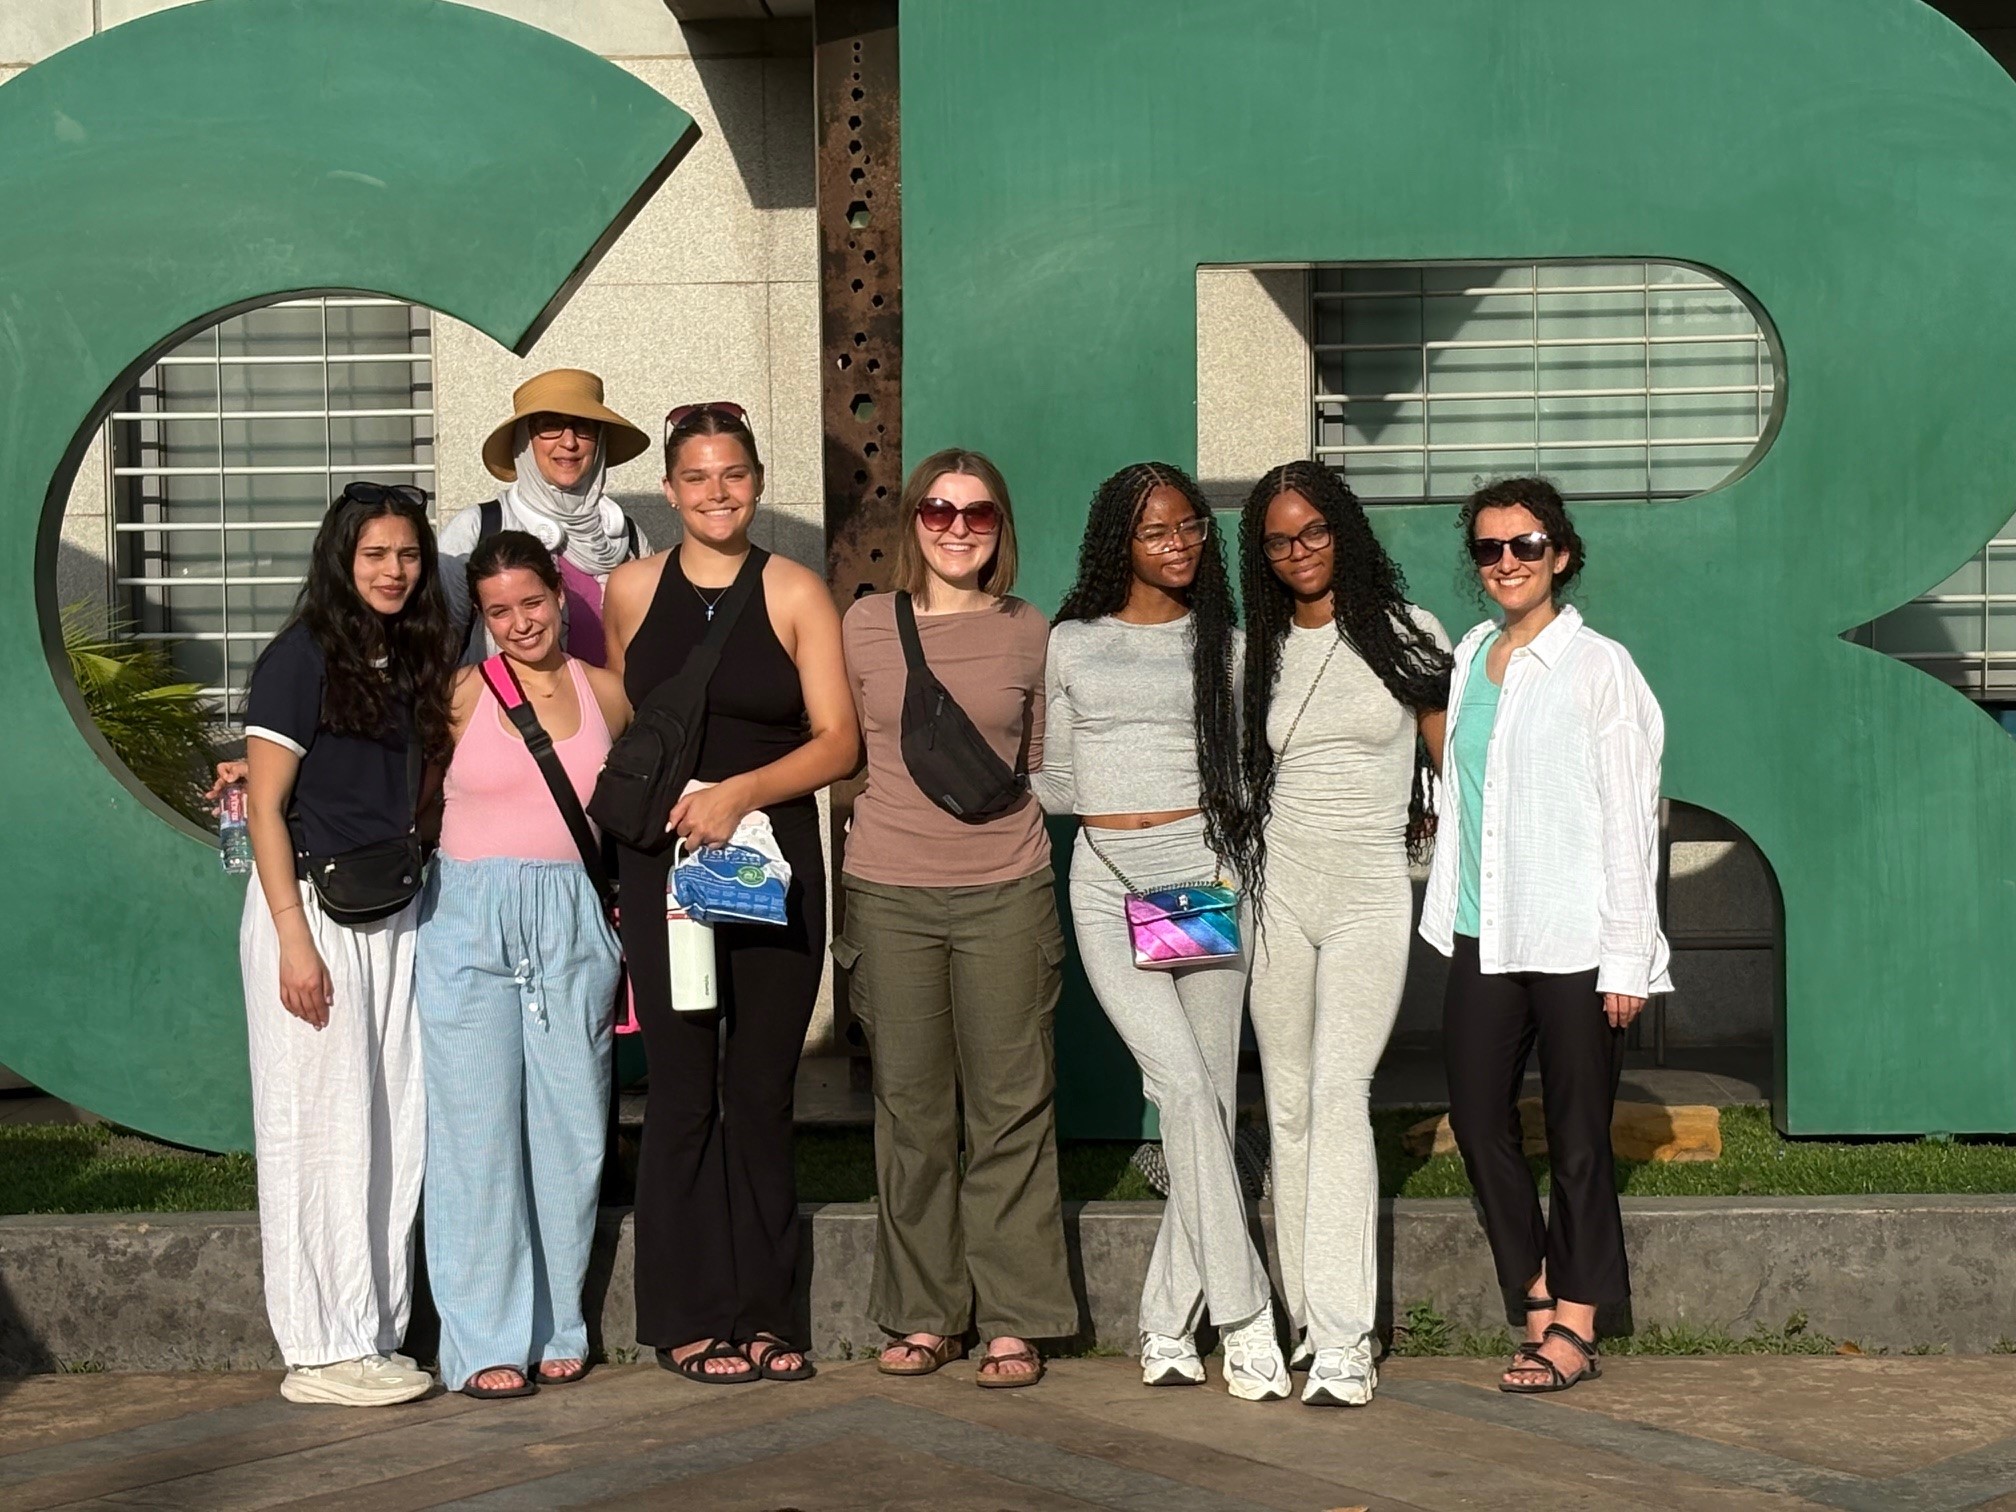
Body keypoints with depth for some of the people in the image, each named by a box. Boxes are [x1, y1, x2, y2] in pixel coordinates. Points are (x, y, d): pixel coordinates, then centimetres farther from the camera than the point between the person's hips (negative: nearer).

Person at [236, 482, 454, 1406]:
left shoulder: (412, 661, 13)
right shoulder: (304, 657, -7)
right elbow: (265, 807, -11)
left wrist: (418, 892, 8)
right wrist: (294, 940, -16)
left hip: (393, 913, 7)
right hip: (310, 906, -7)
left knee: (395, 1133, 7)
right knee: (321, 1131, -3)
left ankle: (374, 1337, 15)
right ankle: (323, 1352, 5)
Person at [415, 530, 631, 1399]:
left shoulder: (607, 695, 9)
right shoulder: (459, 696, 1)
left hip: (574, 927, 2)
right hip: (470, 925, -2)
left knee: (570, 1126, 4)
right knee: (476, 1127, -2)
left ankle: (558, 1328, 17)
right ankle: (485, 1341, 6)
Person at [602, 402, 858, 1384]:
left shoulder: (797, 595, 2)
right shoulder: (632, 591, 7)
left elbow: (839, 742, -3)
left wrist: (741, 790, -15)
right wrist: (613, 853, 7)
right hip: (661, 867, 0)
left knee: (763, 1090, 5)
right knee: (684, 1091, 2)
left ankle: (762, 1313, 14)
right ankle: (689, 1321, 10)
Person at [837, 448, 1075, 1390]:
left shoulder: (1028, 634, 6)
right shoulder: (865, 626, 5)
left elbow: (1038, 769, 14)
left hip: (1005, 895, 0)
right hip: (888, 894, 0)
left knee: (1012, 1109, 1)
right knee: (910, 1110, 5)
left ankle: (1013, 1320, 10)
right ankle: (923, 1314, 16)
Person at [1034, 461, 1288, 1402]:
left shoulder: (1225, 646, 12)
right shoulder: (1072, 644, 12)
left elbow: (1246, 775, 13)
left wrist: (1232, 864, -1)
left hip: (1203, 873, 1)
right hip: (1107, 883, -1)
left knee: (1210, 1101, -2)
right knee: (1184, 1085, -16)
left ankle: (1167, 1326, 8)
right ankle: (1242, 1315, -11)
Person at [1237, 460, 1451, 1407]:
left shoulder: (1407, 637, 1)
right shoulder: (1258, 651, 10)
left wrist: (1432, 825, 1)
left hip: (1369, 893, -4)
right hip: (1277, 890, 4)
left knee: (1338, 1092, -15)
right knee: (1288, 1105, 5)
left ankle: (1343, 1339, -16)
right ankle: (1309, 1319, 13)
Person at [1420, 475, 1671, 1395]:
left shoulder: (1599, 667, -5)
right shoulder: (1470, 658, 12)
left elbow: (1629, 817, -7)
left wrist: (1628, 957, -9)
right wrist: (1447, 914, 14)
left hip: (1575, 939, -6)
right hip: (1484, 937, 6)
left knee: (1577, 1132, 1)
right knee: (1476, 1117, 5)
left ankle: (1575, 1328, 10)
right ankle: (1539, 1301, 19)